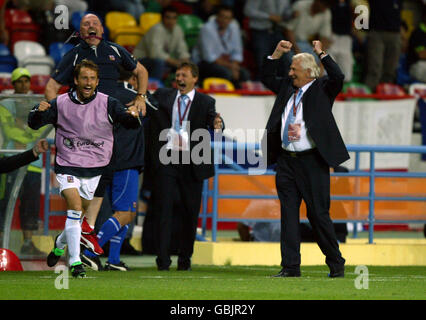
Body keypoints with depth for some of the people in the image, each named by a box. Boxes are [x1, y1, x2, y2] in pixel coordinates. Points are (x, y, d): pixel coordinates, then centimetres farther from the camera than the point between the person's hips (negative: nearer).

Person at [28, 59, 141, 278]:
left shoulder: (107, 104, -5)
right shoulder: (60, 104, -4)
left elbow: (130, 122, -10)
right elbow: (34, 124, -1)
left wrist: (134, 116, -33)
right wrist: (39, 111, -23)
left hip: (94, 169, 2)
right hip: (67, 166, -2)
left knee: (78, 216, 15)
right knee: (75, 205, -22)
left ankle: (60, 243, 46)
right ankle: (75, 261, -22)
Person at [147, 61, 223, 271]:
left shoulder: (205, 102, 7)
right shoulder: (163, 96, 12)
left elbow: (212, 118, -9)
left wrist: (217, 123, -32)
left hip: (192, 163, 0)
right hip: (166, 159, 0)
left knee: (190, 211, 6)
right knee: (164, 208, -7)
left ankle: (185, 259, 19)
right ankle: (163, 259, -7)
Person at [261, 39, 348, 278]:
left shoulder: (322, 89, -2)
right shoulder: (287, 87, 14)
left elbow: (338, 78, -19)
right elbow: (267, 78, 27)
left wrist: (322, 54, -13)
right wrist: (277, 54, 14)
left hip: (312, 162, -6)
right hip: (286, 161, 6)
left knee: (318, 214, -1)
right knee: (289, 214, 4)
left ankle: (336, 264, 11)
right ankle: (290, 267, 7)